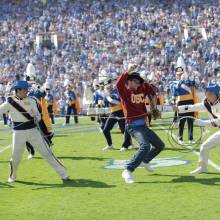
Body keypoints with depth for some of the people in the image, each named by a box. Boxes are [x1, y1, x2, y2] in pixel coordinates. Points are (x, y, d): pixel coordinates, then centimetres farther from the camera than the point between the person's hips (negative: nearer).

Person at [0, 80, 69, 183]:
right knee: (15, 158, 4)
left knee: (47, 152, -2)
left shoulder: (31, 101, 2)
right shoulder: (10, 102, -3)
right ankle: (12, 176, 32)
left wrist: (37, 118, -17)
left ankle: (63, 174, 1)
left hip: (33, 131, 1)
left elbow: (38, 116, 5)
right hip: (19, 133, -1)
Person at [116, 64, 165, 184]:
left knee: (160, 145, 20)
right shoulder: (124, 91, -10)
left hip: (143, 125, 8)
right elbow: (118, 84, -32)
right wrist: (128, 71, -37)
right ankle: (128, 171, -32)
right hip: (133, 126, -8)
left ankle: (145, 160, 44)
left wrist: (153, 97, 10)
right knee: (145, 146, -32)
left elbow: (152, 88, 27)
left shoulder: (142, 88, 8)